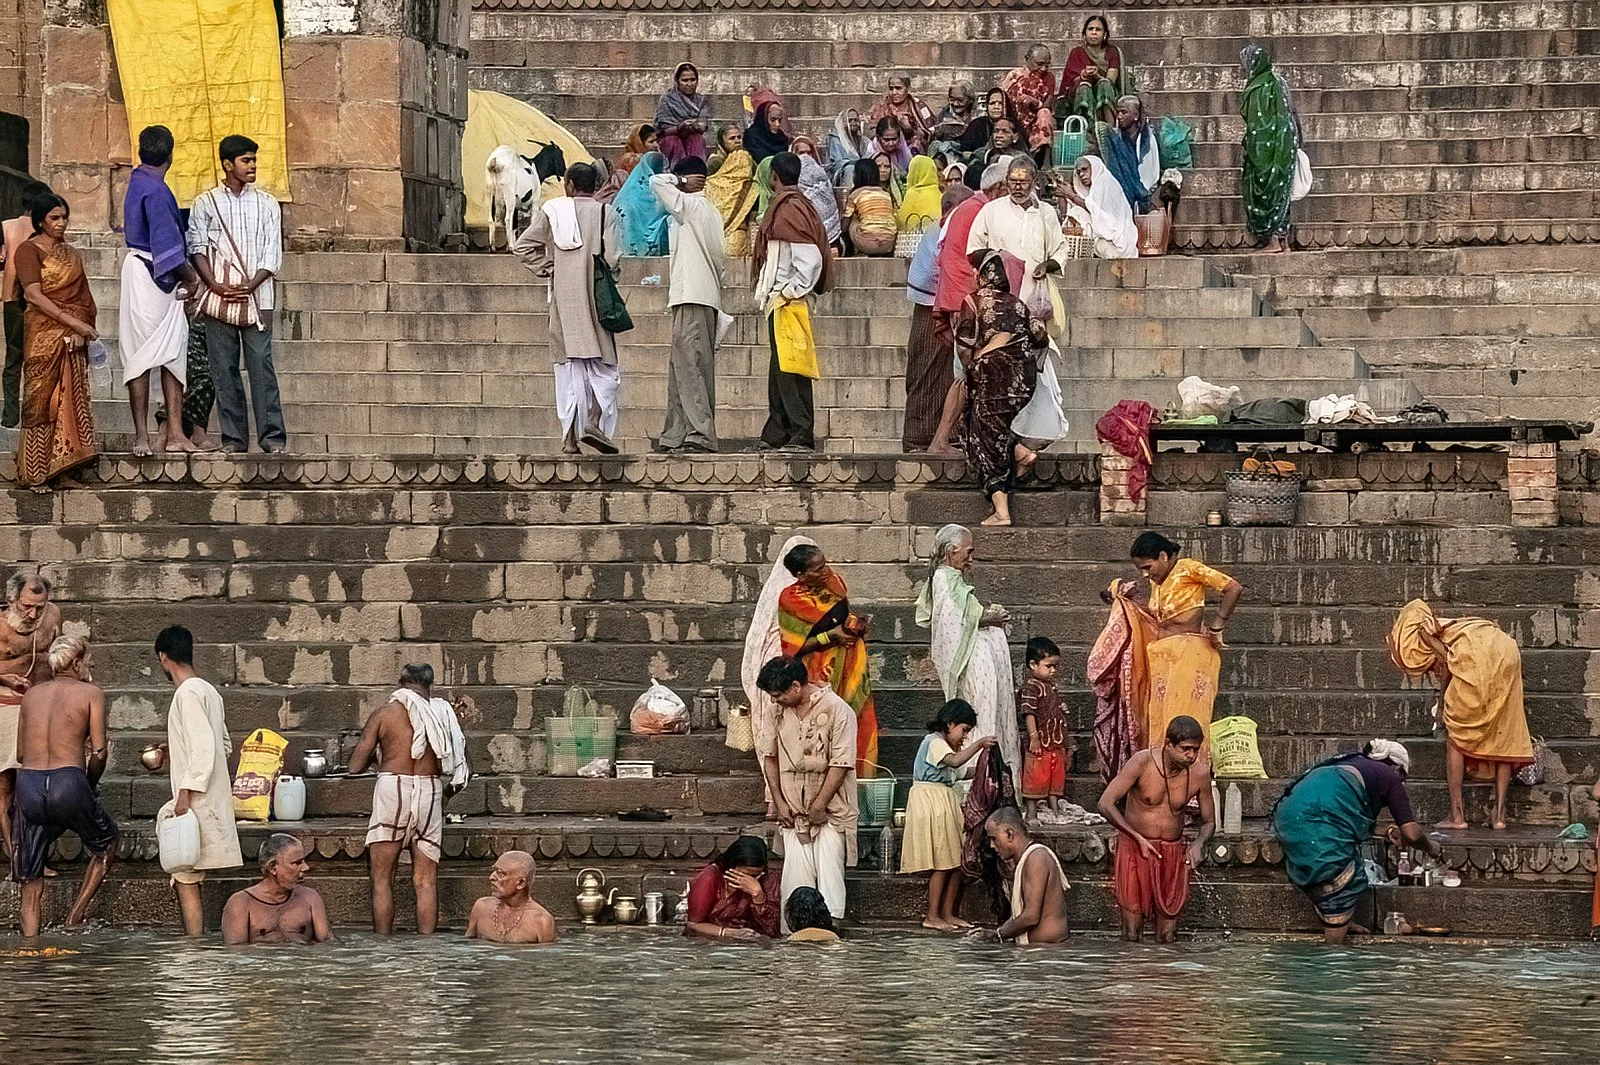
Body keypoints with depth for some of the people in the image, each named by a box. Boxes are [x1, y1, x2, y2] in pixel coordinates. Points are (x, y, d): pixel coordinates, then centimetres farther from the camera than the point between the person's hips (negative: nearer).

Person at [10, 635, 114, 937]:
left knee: (31, 883, 10)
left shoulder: (32, 694, 19)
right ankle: (77, 914, 14)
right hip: (68, 784, -4)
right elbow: (99, 752, -2)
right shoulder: (91, 693, 6)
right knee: (106, 842, 25)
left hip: (28, 784, 4)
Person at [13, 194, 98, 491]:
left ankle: (61, 462, 2)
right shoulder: (29, 250, -3)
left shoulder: (71, 253, 17)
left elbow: (83, 296, 16)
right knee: (43, 400, -5)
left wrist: (87, 328, -2)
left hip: (73, 338, 6)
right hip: (44, 334, -6)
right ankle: (35, 474, -2)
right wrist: (74, 322, -18)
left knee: (71, 398, 0)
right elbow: (34, 296, -12)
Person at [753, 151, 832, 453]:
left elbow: (811, 258, -20)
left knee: (789, 371, -11)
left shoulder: (788, 209, -12)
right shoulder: (797, 205, 17)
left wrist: (793, 292, -15)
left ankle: (801, 436, -13)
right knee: (780, 372, 13)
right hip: (780, 302, 11)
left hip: (788, 301, -11)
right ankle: (774, 437, 17)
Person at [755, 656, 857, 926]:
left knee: (829, 878, -8)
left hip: (830, 812, -5)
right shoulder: (780, 711, 7)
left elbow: (840, 764, -14)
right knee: (795, 879, 1)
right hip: (795, 812, 5)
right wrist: (779, 802, 5)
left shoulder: (836, 710, -12)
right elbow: (770, 758, 14)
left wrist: (819, 806, -14)